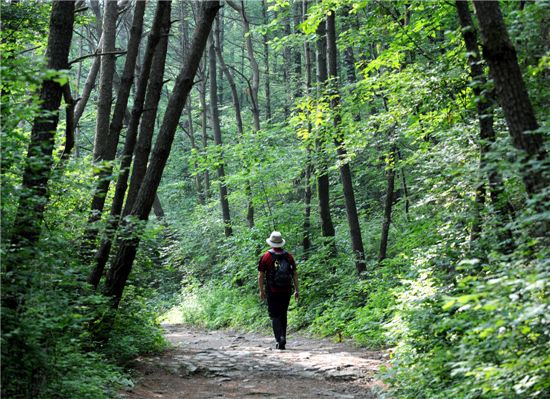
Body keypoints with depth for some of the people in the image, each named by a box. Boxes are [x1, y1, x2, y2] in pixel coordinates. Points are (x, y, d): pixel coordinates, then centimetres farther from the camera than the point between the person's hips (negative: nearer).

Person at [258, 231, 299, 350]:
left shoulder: (266, 257, -5)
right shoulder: (288, 256, 5)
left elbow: (261, 275, -4)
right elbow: (295, 274, 5)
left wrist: (261, 291, 5)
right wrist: (296, 290, 11)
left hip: (272, 292, -3)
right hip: (286, 291, 3)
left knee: (274, 315, 0)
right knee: (283, 315, 13)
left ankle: (280, 338, -19)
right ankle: (282, 341, 16)